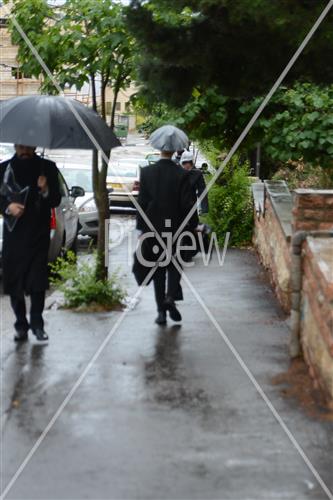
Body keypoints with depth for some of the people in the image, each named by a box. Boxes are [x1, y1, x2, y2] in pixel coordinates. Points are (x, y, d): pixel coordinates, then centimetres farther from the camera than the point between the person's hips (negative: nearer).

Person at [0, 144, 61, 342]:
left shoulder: (47, 168, 5)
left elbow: (56, 200, 4)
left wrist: (46, 191, -17)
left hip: (39, 234, -1)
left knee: (38, 281, -5)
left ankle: (37, 324, 6)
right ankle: (21, 325, 12)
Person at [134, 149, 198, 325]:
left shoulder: (146, 172, -4)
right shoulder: (181, 174, -8)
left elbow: (141, 203, -2)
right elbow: (188, 204, -8)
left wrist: (141, 228, 4)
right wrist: (192, 227, 2)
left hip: (153, 228, 1)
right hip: (175, 228, -1)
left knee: (158, 270, 10)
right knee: (174, 264, 14)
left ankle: (161, 311, 9)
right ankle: (171, 297, -9)